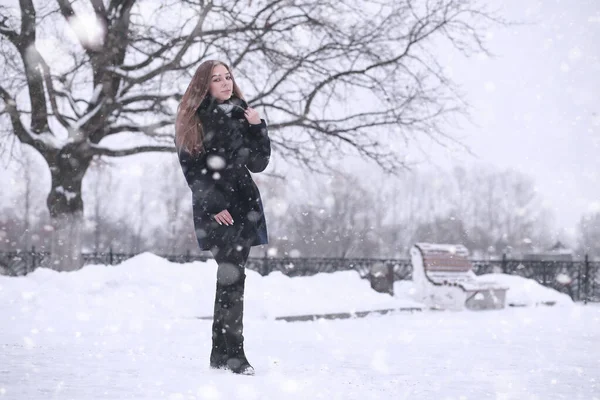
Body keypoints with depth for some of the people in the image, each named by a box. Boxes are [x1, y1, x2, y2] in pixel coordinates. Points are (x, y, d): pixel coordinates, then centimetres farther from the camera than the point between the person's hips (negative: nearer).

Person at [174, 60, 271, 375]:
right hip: (215, 210, -4)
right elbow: (193, 170, -4)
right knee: (231, 278, -12)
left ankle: (221, 353, 6)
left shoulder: (240, 115, 14)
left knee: (232, 278, 2)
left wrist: (257, 128, -2)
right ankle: (233, 355, -12)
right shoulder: (193, 120, 1)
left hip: (243, 204, 4)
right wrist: (214, 206, -12)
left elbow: (258, 164, 10)